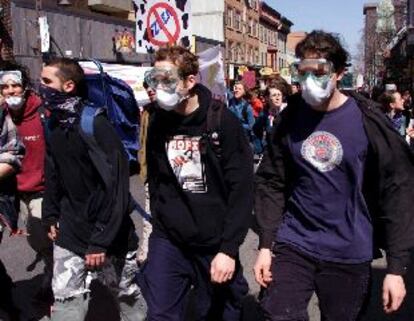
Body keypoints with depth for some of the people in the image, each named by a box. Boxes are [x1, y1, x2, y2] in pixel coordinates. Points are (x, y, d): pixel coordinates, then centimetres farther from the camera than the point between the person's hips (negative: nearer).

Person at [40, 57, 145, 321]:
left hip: (110, 233, -5)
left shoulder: (96, 124, -19)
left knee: (129, 296, 13)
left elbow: (117, 185, -22)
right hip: (70, 232, 6)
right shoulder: (54, 125, 3)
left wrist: (101, 239, -22)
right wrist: (51, 215, 8)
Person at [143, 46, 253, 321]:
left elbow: (242, 191, -14)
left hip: (215, 244, -3)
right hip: (167, 241, 3)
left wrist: (229, 248, -17)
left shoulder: (224, 122, -13)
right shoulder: (158, 123, 1)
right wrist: (159, 223, 12)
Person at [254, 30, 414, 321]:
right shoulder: (290, 117, 0)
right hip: (292, 245, 2)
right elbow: (272, 183, 4)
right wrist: (266, 245, -1)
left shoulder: (367, 120, -8)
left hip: (350, 255, -1)